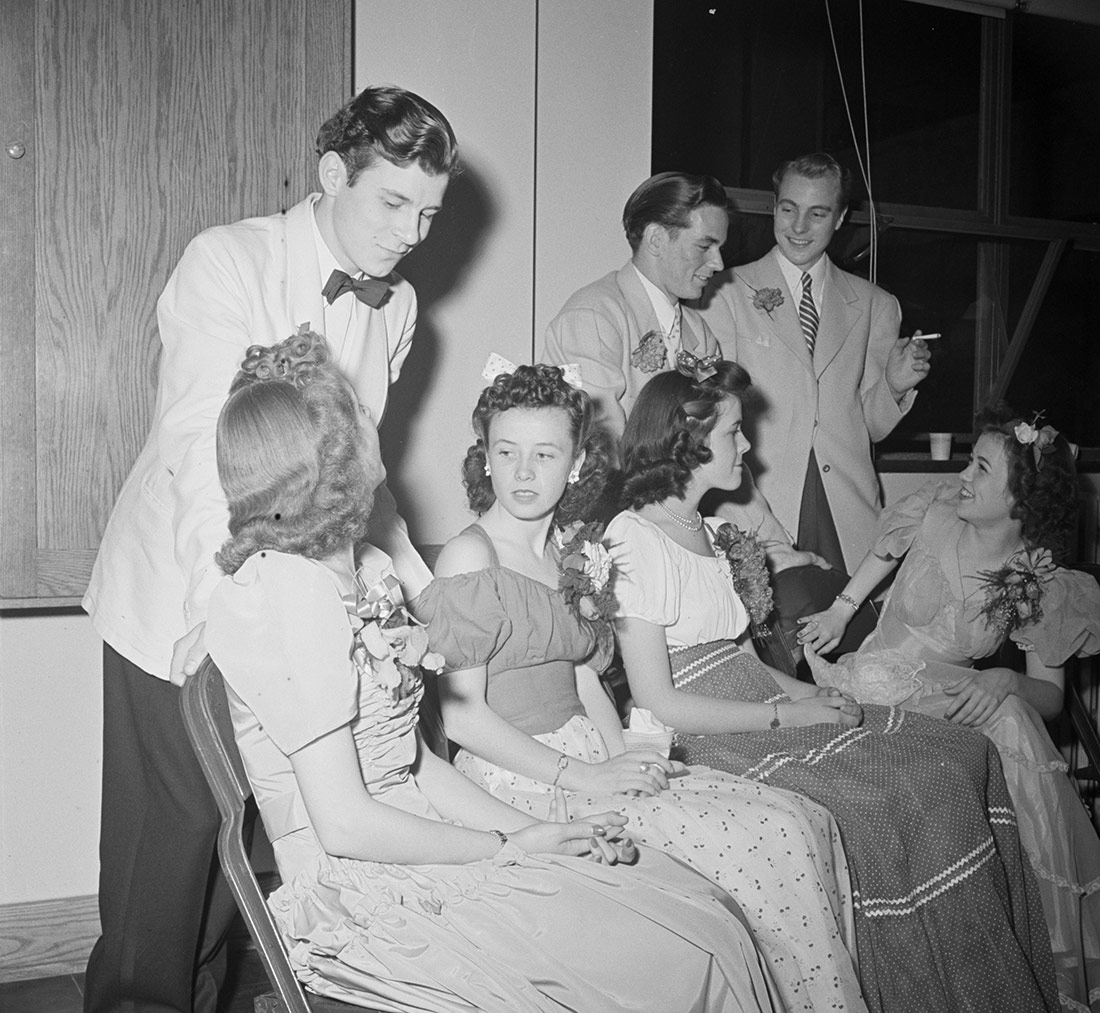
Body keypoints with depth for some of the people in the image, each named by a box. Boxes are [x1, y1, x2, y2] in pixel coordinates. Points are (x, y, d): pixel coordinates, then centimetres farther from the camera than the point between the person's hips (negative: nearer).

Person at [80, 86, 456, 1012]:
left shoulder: (397, 305, 3)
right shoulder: (228, 262, -16)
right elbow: (202, 451, -26)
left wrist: (417, 580, -3)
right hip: (185, 598, -5)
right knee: (169, 832, 2)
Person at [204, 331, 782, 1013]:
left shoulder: (369, 572, 11)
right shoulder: (285, 595, -18)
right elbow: (345, 824, -19)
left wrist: (535, 830, -1)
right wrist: (510, 848, -9)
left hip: (424, 846, 8)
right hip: (361, 893, -8)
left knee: (712, 921, -4)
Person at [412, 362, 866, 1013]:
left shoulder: (571, 550, 13)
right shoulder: (471, 558, -10)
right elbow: (462, 718, -14)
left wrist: (623, 756, -2)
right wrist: (582, 778, -16)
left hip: (588, 755, 7)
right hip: (519, 779, -7)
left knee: (804, 821, -7)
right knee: (766, 841, -17)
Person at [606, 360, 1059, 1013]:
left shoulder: (705, 531, 16)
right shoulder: (634, 541, -13)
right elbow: (657, 702, -16)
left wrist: (806, 691, -2)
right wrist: (786, 717, -15)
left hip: (759, 702, 9)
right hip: (710, 737, -9)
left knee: (965, 755, -5)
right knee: (919, 793, -20)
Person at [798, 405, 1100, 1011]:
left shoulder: (1041, 584, -7)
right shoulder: (935, 511, -7)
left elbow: (1050, 695, -3)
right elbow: (885, 552, 16)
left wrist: (1005, 681, -23)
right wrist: (841, 610, 12)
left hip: (958, 701, 1)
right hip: (875, 682, -1)